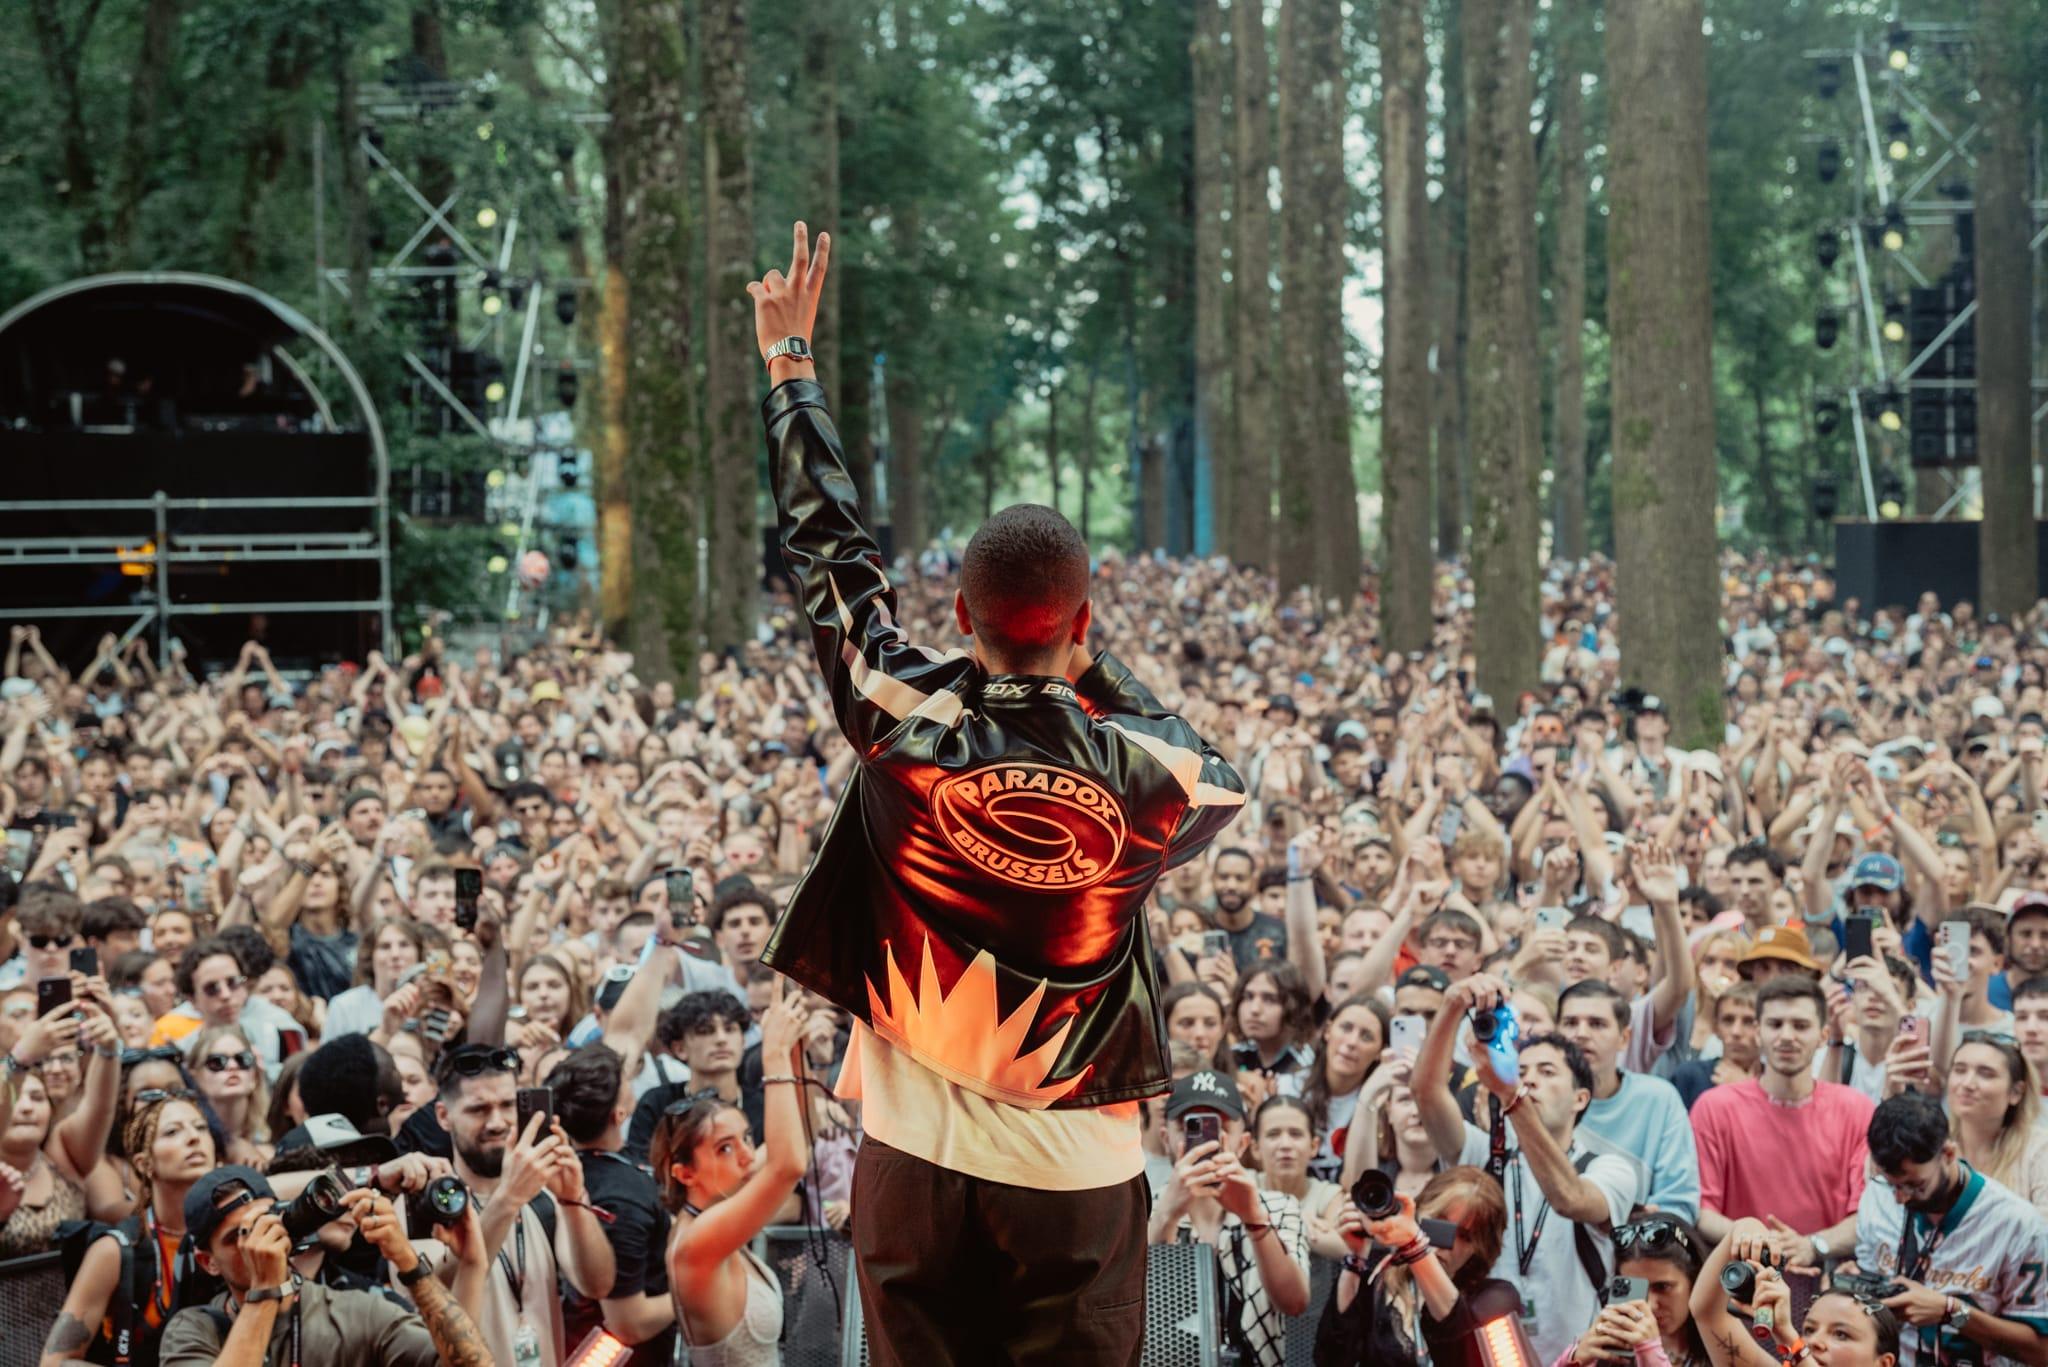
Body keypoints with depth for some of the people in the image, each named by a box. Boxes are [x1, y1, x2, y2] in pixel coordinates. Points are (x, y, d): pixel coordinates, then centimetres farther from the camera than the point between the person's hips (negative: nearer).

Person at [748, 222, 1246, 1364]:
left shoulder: (905, 727, -12)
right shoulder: (1142, 773, -13)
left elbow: (829, 547, 1)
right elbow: (1224, 786, 13)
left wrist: (790, 358, 13)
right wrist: (1098, 672, 12)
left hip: (915, 1160, 1)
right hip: (1078, 1180, -1)